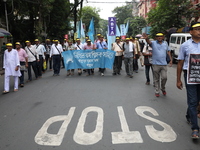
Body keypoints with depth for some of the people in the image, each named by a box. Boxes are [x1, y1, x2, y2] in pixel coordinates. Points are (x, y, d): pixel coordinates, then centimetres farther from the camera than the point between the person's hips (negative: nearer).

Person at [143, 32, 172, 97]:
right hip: (156, 64, -2)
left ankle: (163, 88, 24)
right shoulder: (153, 43, -3)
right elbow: (149, 42, -25)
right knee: (156, 79, 7)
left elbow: (168, 51, 16)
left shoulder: (165, 43, 9)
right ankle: (157, 91, 19)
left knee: (164, 77, -2)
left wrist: (171, 60, 11)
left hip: (164, 64, 2)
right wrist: (146, 38, -48)